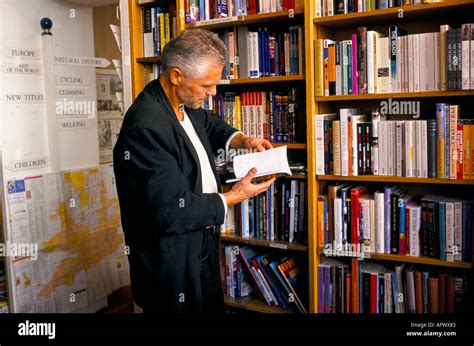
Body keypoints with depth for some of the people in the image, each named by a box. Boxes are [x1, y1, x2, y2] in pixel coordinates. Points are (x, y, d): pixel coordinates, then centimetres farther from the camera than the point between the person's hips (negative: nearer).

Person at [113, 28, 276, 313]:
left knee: (213, 307, 22)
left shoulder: (186, 103, -1)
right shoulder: (146, 127, -29)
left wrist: (243, 140, 4)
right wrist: (233, 197, -16)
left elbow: (210, 126, 23)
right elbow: (174, 212, -28)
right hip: (173, 266, -9)